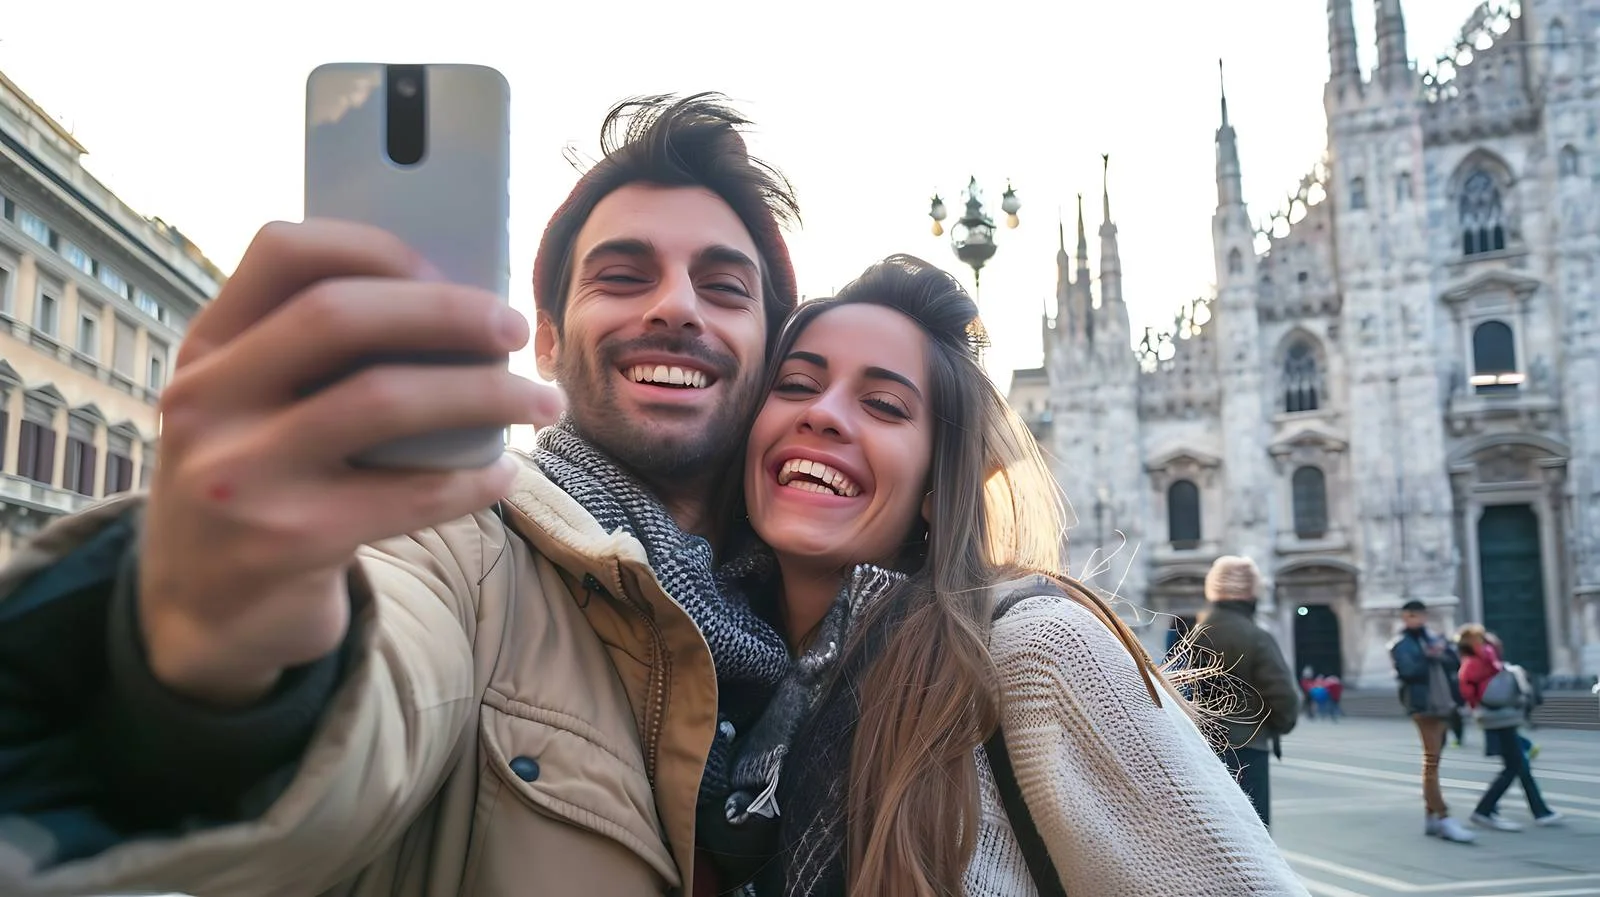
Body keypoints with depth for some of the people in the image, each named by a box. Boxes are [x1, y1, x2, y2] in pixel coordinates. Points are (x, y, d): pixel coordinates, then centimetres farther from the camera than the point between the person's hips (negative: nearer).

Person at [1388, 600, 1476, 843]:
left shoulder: (1437, 639, 16)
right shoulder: (1400, 645, -3)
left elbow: (1456, 663, 4)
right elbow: (1408, 671, -18)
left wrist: (1439, 655, -13)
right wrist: (1433, 659, -9)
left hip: (1444, 705, 7)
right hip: (1423, 706, -7)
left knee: (1432, 761, 12)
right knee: (1431, 761, -9)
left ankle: (1432, 816, 19)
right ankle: (1443, 818, -10)